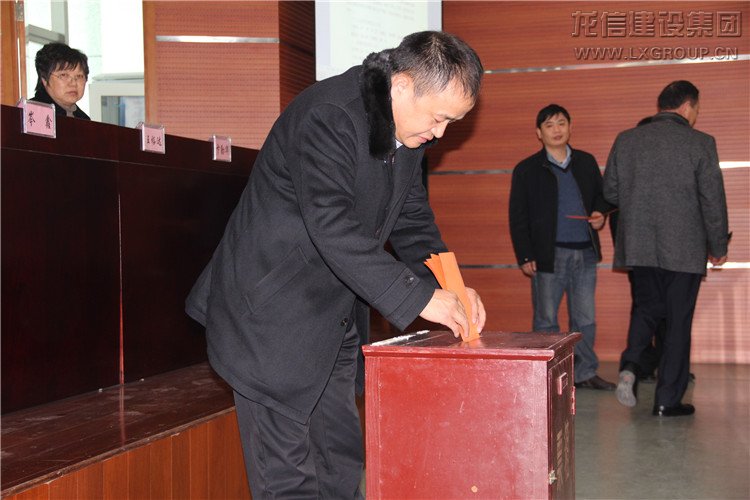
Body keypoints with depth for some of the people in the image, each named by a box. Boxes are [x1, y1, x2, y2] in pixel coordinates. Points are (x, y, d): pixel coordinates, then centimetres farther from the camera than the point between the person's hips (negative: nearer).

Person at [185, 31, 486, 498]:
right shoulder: (327, 115, -24)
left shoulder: (409, 131, 5)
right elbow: (333, 227, -32)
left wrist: (451, 287, -4)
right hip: (275, 315, -9)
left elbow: (414, 222, 13)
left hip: (336, 319, 9)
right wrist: (419, 297, -31)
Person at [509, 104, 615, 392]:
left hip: (585, 252, 4)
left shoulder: (586, 162, 11)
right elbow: (518, 218, -1)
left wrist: (600, 214, -2)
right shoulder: (526, 170, 0)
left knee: (585, 317, 9)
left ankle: (584, 372, 19)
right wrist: (524, 257, -8)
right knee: (545, 319, 3)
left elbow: (601, 195, 22)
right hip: (548, 255, -3)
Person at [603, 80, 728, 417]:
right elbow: (713, 200, -6)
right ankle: (668, 400, 10)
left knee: (646, 307, 20)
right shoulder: (700, 143, -7)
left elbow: (610, 191, 7)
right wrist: (718, 247, 5)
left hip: (639, 246, 3)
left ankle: (629, 365, -5)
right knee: (678, 321, 6)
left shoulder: (626, 140, 3)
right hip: (683, 247, -3)